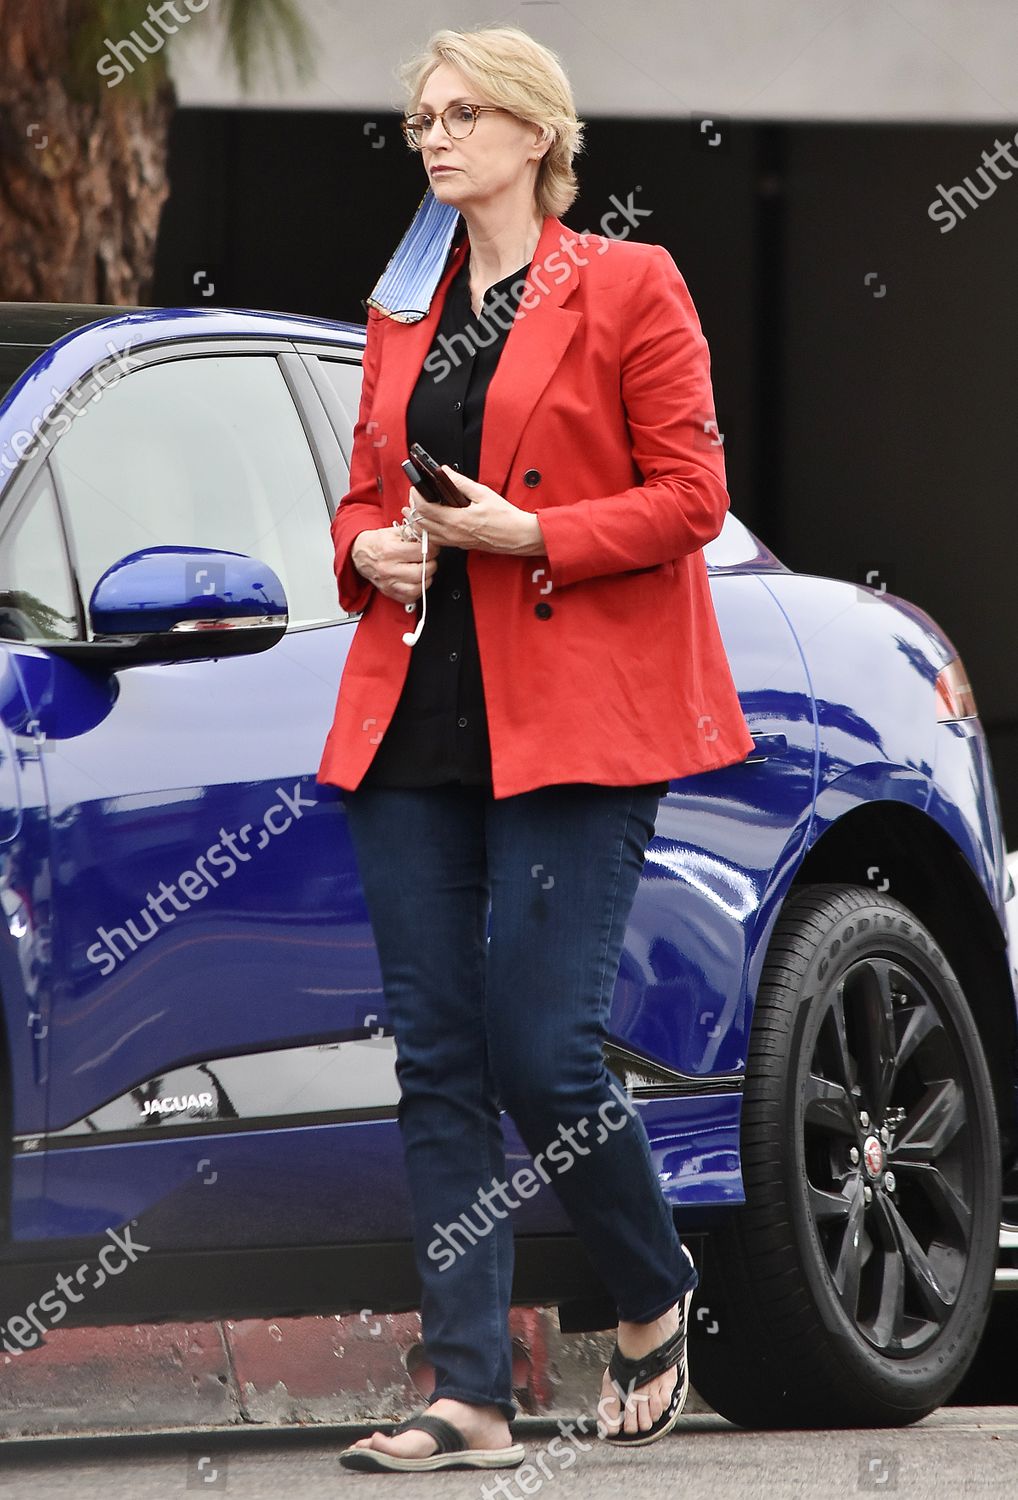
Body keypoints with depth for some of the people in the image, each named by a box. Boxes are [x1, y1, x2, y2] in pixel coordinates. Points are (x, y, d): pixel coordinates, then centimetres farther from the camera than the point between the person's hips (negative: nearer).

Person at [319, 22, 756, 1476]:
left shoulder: (629, 287, -1)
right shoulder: (401, 315, 17)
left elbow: (689, 497, -5)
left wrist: (529, 535, -15)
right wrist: (370, 548, 1)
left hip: (572, 721, -6)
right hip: (412, 717, 6)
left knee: (544, 1047, -11)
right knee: (437, 1058, 0)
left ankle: (657, 1301, 15)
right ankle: (469, 1398, 0)